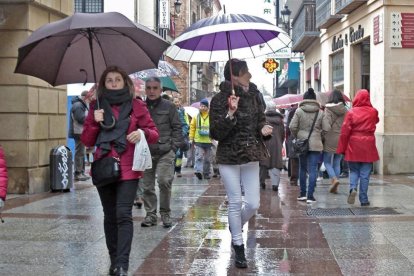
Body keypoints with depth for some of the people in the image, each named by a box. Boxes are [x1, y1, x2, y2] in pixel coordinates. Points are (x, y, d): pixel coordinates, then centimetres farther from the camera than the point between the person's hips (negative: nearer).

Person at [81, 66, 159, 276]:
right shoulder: (97, 107, 10)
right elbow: (86, 141, 9)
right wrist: (94, 123, -8)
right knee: (110, 216, 9)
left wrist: (142, 132, -17)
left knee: (123, 214, -13)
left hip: (128, 169, -3)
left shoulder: (136, 105, 4)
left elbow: (154, 133, 5)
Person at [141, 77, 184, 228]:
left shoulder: (169, 106, 2)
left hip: (165, 152, -3)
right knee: (147, 186, 6)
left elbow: (177, 128, 4)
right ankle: (150, 214, 18)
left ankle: (165, 213, 3)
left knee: (164, 181, -15)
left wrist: (174, 146, -4)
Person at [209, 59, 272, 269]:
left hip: (251, 158, 4)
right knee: (235, 203, 1)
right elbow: (216, 133, -15)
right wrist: (230, 113, -28)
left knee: (253, 204, 3)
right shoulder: (220, 99, -11)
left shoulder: (253, 95, 4)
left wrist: (263, 129, -6)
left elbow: (260, 119, 17)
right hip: (229, 159, -4)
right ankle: (238, 247, 14)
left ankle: (235, 228, 33)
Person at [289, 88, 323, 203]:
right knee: (313, 170, 0)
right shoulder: (320, 113, -1)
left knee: (302, 168, 15)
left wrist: (296, 137, 10)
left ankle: (303, 194, 19)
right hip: (316, 144, -1)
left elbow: (292, 127, -6)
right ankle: (310, 196, -4)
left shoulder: (299, 111, -3)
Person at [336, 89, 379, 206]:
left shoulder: (351, 112, -6)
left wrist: (342, 148, 0)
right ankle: (364, 199, 8)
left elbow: (344, 131, -6)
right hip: (368, 146, 1)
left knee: (354, 170, 14)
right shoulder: (373, 112, 0)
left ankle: (353, 188, -12)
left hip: (354, 146, -1)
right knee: (365, 174, 6)